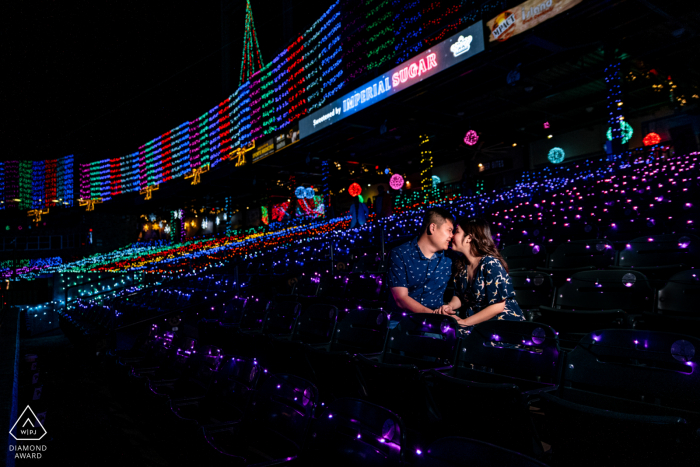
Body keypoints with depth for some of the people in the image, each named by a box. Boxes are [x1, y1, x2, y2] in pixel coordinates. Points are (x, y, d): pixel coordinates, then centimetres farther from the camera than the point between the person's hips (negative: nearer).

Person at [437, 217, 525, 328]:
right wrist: (450, 306, -10)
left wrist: (464, 322, -20)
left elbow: (497, 306, -19)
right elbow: (459, 296, 13)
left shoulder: (491, 264, -17)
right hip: (479, 325, 7)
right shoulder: (460, 264, 4)